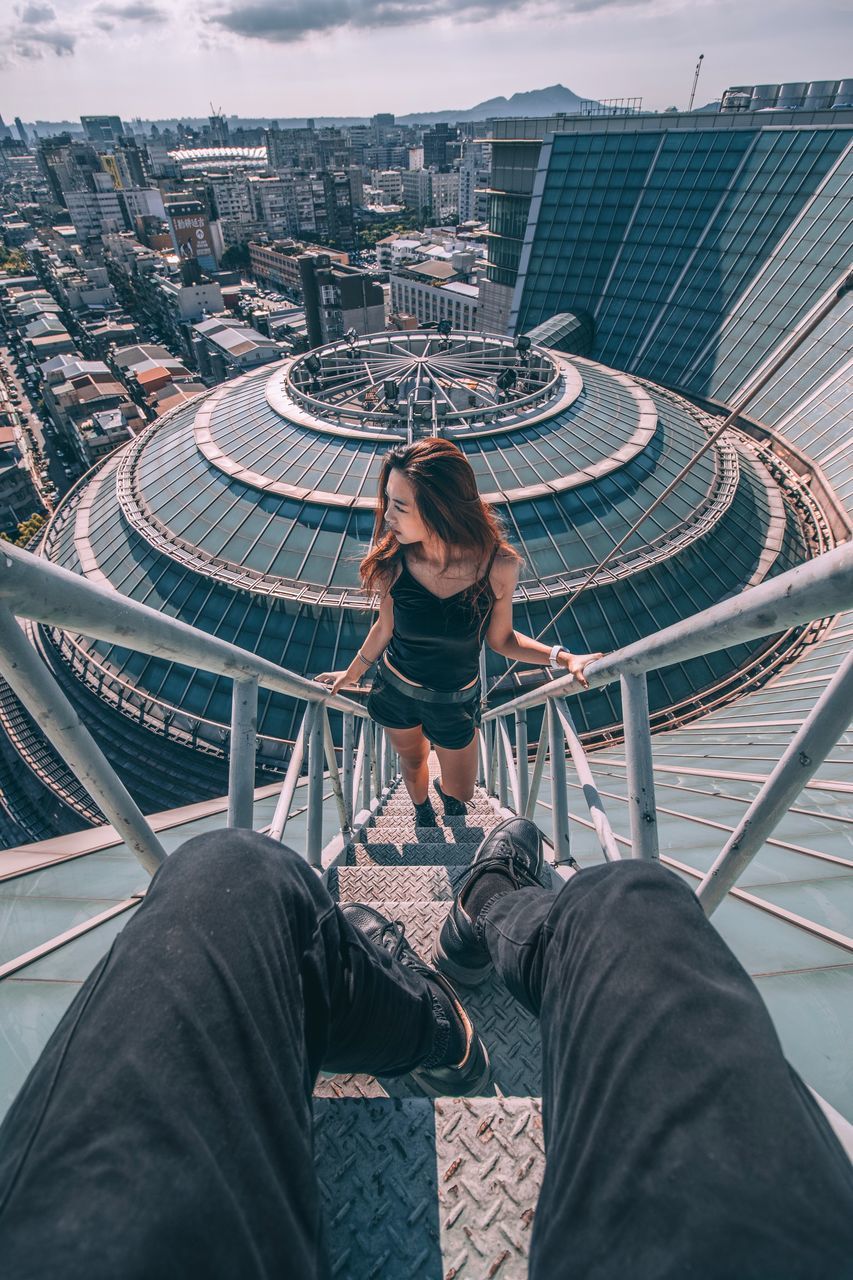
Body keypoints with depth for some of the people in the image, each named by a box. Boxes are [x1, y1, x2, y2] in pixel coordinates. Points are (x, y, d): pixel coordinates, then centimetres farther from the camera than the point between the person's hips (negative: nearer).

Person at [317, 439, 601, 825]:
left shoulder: (498, 565, -25)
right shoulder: (392, 560, -23)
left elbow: (499, 639, -11)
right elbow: (385, 627, -6)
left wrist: (561, 658, -24)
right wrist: (352, 673, 8)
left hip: (455, 702, 0)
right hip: (395, 690, 1)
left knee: (461, 791, 21)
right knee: (411, 763, 29)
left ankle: (446, 791, 61)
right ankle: (422, 812, 65)